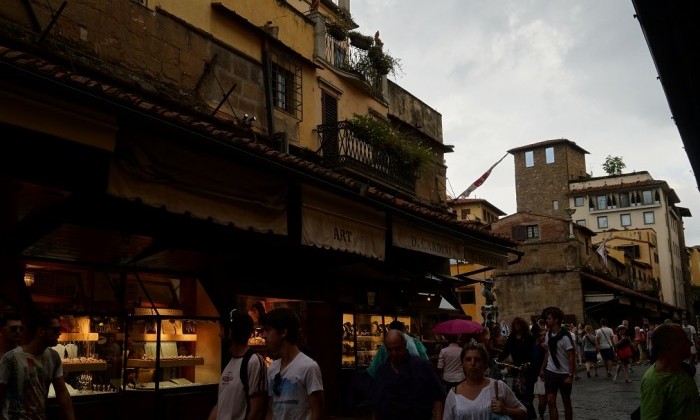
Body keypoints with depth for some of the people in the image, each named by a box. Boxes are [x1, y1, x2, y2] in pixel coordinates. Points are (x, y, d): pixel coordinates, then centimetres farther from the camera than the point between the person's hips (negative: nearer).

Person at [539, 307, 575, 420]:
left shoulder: (565, 336, -16)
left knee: (566, 402, 7)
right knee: (550, 401, -1)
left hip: (564, 374, -5)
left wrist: (570, 375, -19)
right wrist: (542, 369, 12)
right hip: (550, 372, 5)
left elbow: (571, 357, -15)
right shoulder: (548, 335, 4)